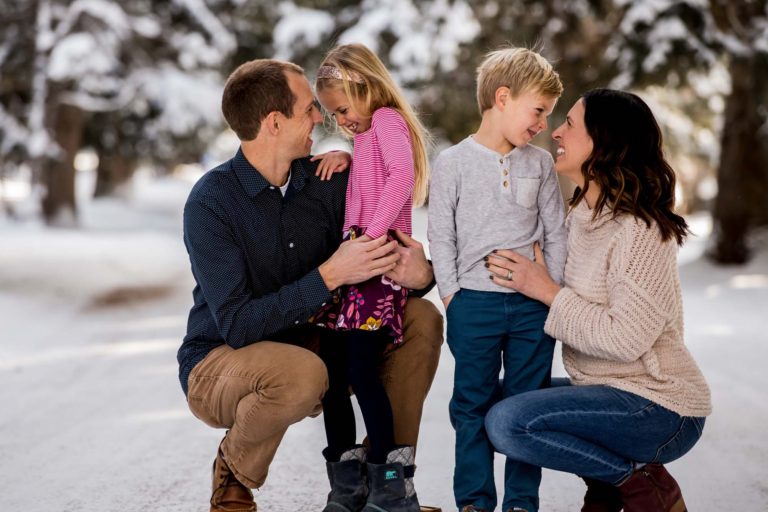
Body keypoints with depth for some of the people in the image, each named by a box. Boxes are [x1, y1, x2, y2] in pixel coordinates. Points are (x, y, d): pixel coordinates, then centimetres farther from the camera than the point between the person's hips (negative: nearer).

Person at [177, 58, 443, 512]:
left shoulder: (328, 181, -5)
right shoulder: (211, 202, -21)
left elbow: (375, 263, 1)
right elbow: (237, 327, -26)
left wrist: (418, 274, -23)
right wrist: (329, 276, -32)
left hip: (307, 346, 6)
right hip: (219, 364, -6)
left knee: (422, 320, -7)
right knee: (301, 372, -38)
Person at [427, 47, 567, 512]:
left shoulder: (540, 163, 6)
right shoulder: (453, 163, -2)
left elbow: (556, 233, 10)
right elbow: (441, 237, 0)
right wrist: (453, 295, -5)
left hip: (534, 305, 2)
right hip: (475, 303, -2)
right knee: (474, 405, 6)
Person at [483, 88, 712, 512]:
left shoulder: (641, 231, -20)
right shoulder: (579, 217, 8)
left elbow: (624, 339, -26)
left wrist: (546, 290, -18)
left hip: (659, 411, -9)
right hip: (606, 392, 9)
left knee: (506, 422, -21)